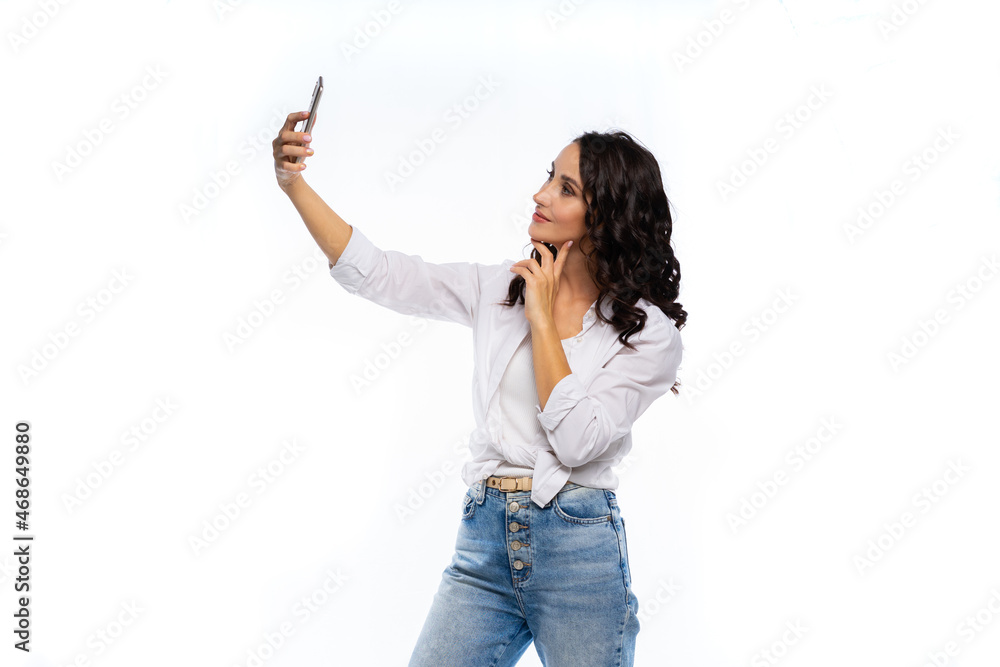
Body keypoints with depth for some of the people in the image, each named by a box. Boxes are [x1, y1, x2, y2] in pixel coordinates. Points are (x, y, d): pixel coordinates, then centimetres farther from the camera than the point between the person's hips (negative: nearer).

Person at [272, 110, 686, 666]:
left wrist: (543, 320, -12)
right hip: (485, 538, 3)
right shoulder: (502, 287, 6)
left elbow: (577, 442, -16)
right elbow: (374, 274, 2)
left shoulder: (650, 331, -5)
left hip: (578, 550, -3)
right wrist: (295, 183, -6)